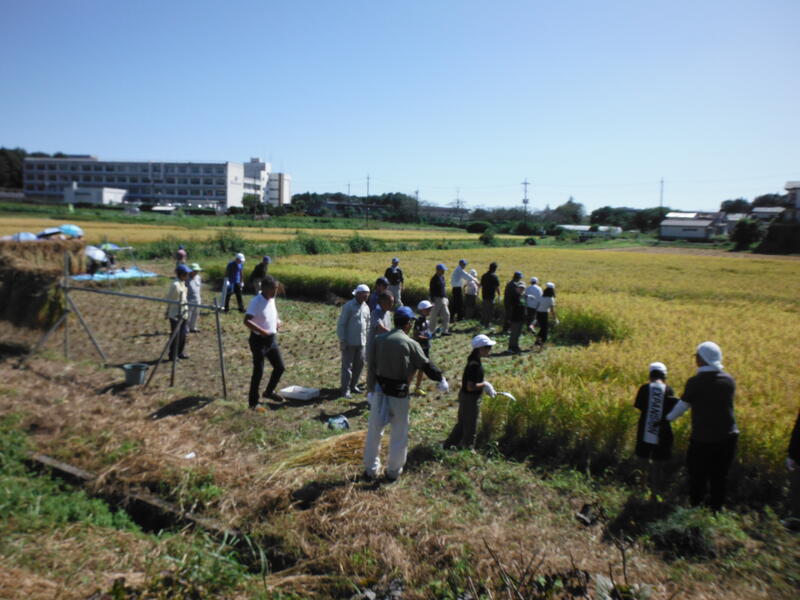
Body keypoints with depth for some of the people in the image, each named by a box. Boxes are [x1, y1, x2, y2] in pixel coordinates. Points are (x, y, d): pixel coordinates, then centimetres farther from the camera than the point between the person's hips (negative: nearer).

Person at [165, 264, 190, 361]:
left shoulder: (183, 283, 8)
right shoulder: (175, 285, -20)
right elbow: (169, 299, -16)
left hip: (183, 313, 9)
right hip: (175, 314, -9)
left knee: (182, 334, 15)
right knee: (175, 335, 0)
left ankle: (180, 352, 27)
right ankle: (173, 355, 11)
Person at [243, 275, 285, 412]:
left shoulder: (271, 299, 3)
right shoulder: (256, 302, -21)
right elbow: (247, 321, -30)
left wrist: (278, 320, 6)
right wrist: (262, 331, -34)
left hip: (272, 339, 8)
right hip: (259, 340, -8)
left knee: (280, 367, 14)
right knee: (258, 372, -1)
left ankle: (269, 392, 35)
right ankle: (253, 402, 14)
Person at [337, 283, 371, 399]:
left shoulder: (366, 307, 9)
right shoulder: (348, 306, -10)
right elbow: (341, 324, -10)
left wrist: (367, 339, 14)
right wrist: (342, 340, -14)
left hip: (361, 342, 6)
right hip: (349, 342, -6)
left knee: (359, 364, 12)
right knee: (347, 366, -1)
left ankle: (353, 385, 27)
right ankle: (346, 389, 6)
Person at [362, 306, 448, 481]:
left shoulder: (379, 340, -1)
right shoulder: (410, 344, -12)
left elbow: (371, 366, 2)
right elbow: (426, 365, -4)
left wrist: (371, 390, 10)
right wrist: (441, 379, 11)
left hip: (379, 390, 4)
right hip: (399, 394, -3)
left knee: (374, 432, 16)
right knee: (399, 435, 14)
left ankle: (370, 470, 26)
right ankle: (393, 472, 25)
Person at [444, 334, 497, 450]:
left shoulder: (473, 361, 5)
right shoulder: (475, 365, -26)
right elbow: (470, 387, -28)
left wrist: (486, 387, 8)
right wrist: (485, 384, -16)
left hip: (465, 397, 10)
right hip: (470, 399, -10)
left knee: (462, 423, 22)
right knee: (470, 427, 8)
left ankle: (449, 444, 34)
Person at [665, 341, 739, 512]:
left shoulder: (695, 382, -15)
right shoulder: (729, 380, -1)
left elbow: (683, 405, -6)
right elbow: (725, 404, 13)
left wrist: (667, 418, 10)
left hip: (702, 439, -4)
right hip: (728, 437, 4)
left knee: (698, 477, 13)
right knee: (719, 477, 17)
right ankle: (716, 509, 25)